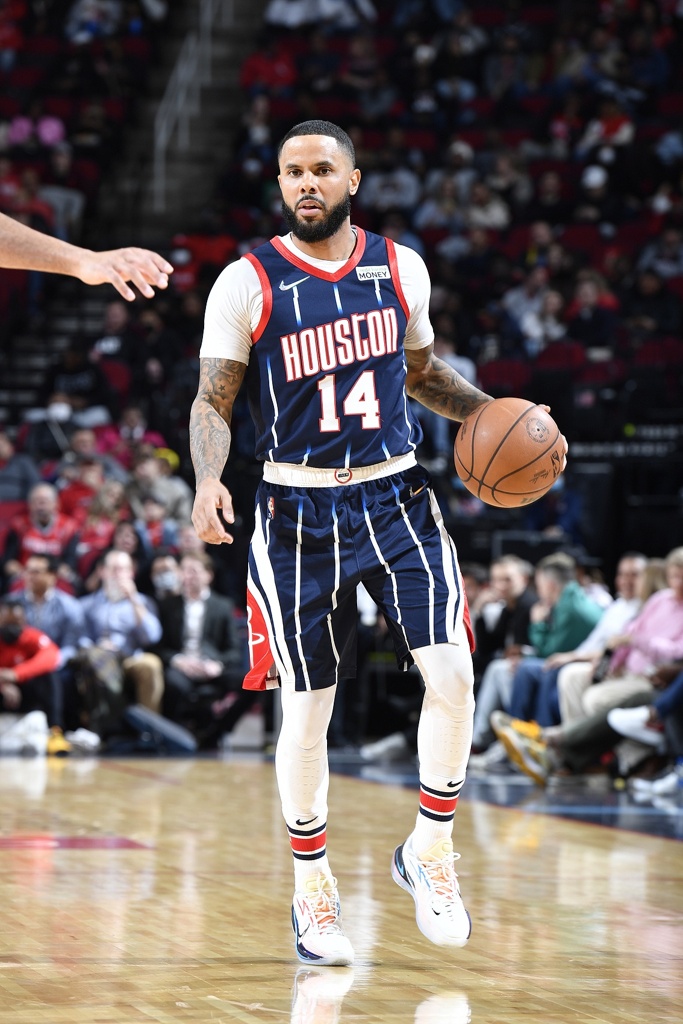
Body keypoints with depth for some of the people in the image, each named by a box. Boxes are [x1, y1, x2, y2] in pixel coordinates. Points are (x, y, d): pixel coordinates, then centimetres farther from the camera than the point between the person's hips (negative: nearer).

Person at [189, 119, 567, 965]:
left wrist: (493, 414, 4)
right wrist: (208, 481, -22)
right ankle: (311, 886, 21)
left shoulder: (400, 268, 5)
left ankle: (429, 850, 9)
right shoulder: (247, 284, -6)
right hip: (298, 512, -2)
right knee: (308, 708, 3)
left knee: (452, 674, -12)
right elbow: (213, 399, -4)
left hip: (396, 498, 3)